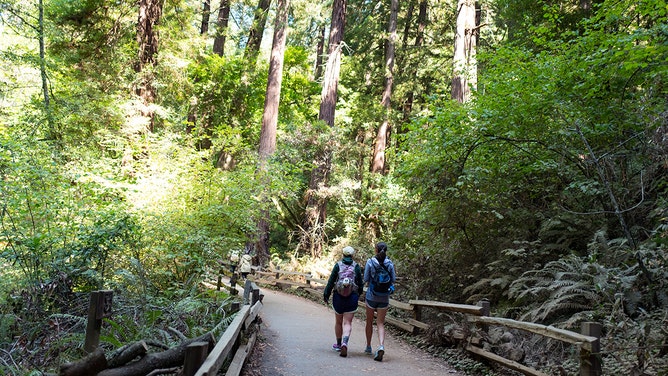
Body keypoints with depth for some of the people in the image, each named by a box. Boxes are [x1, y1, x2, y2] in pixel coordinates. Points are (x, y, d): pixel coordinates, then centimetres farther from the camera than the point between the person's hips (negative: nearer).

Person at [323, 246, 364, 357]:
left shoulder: (338, 265, -2)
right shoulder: (356, 266, -2)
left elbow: (331, 281, -3)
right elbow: (360, 282, 2)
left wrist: (326, 295, 5)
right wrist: (359, 294, 20)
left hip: (338, 297, 1)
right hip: (352, 297, 0)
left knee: (338, 322, 16)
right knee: (348, 323, 0)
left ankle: (339, 344, 29)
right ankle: (345, 343, -21)